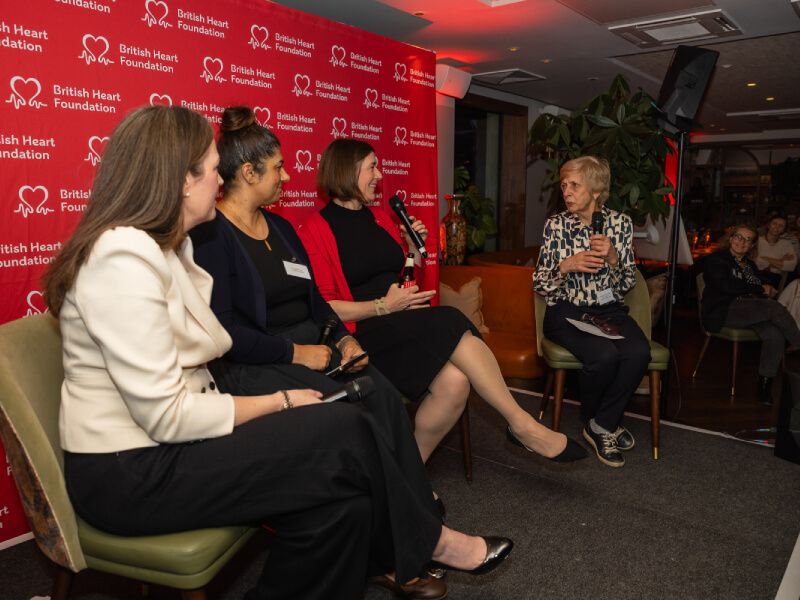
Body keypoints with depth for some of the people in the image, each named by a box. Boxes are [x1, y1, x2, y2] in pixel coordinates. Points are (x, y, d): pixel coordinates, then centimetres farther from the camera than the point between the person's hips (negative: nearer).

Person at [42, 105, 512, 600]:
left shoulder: (167, 247, 11)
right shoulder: (123, 257, -20)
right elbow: (166, 416, -23)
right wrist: (279, 403, -14)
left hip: (167, 445, 8)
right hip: (132, 475, -8)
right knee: (344, 435, -16)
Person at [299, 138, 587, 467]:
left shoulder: (379, 217, 20)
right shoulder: (315, 230, -2)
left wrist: (416, 247, 9)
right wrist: (383, 306, -14)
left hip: (406, 324, 7)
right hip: (362, 332, -6)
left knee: (454, 380, -25)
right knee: (451, 321, -29)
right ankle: (522, 424, -18)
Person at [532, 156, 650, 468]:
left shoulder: (620, 222, 6)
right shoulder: (556, 225, 1)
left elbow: (626, 283, 8)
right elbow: (539, 283, 2)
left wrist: (612, 258, -13)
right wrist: (566, 265, -17)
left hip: (608, 309, 3)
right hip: (566, 311, -2)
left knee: (639, 352, -29)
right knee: (605, 355, -31)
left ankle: (601, 426, -6)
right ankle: (604, 425, 2)